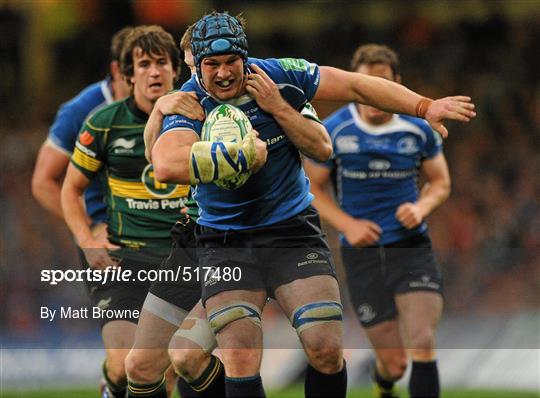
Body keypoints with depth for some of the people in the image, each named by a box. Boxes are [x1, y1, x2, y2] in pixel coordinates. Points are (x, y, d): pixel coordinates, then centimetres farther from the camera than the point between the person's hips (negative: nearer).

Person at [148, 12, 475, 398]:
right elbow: (167, 164, -36)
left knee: (327, 350, -8)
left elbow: (356, 86, 1)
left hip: (294, 231, 2)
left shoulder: (280, 76, -7)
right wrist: (244, 154, -35)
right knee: (241, 362, -15)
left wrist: (426, 106, -13)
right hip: (226, 244, -2)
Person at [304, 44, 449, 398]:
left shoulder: (418, 129, -1)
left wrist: (421, 207, -10)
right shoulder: (332, 132, -6)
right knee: (394, 362, 3)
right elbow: (312, 188, 3)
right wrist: (348, 224, -13)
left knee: (423, 349, -16)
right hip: (362, 252, -1)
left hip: (411, 246, 1)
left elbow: (440, 181, 12)